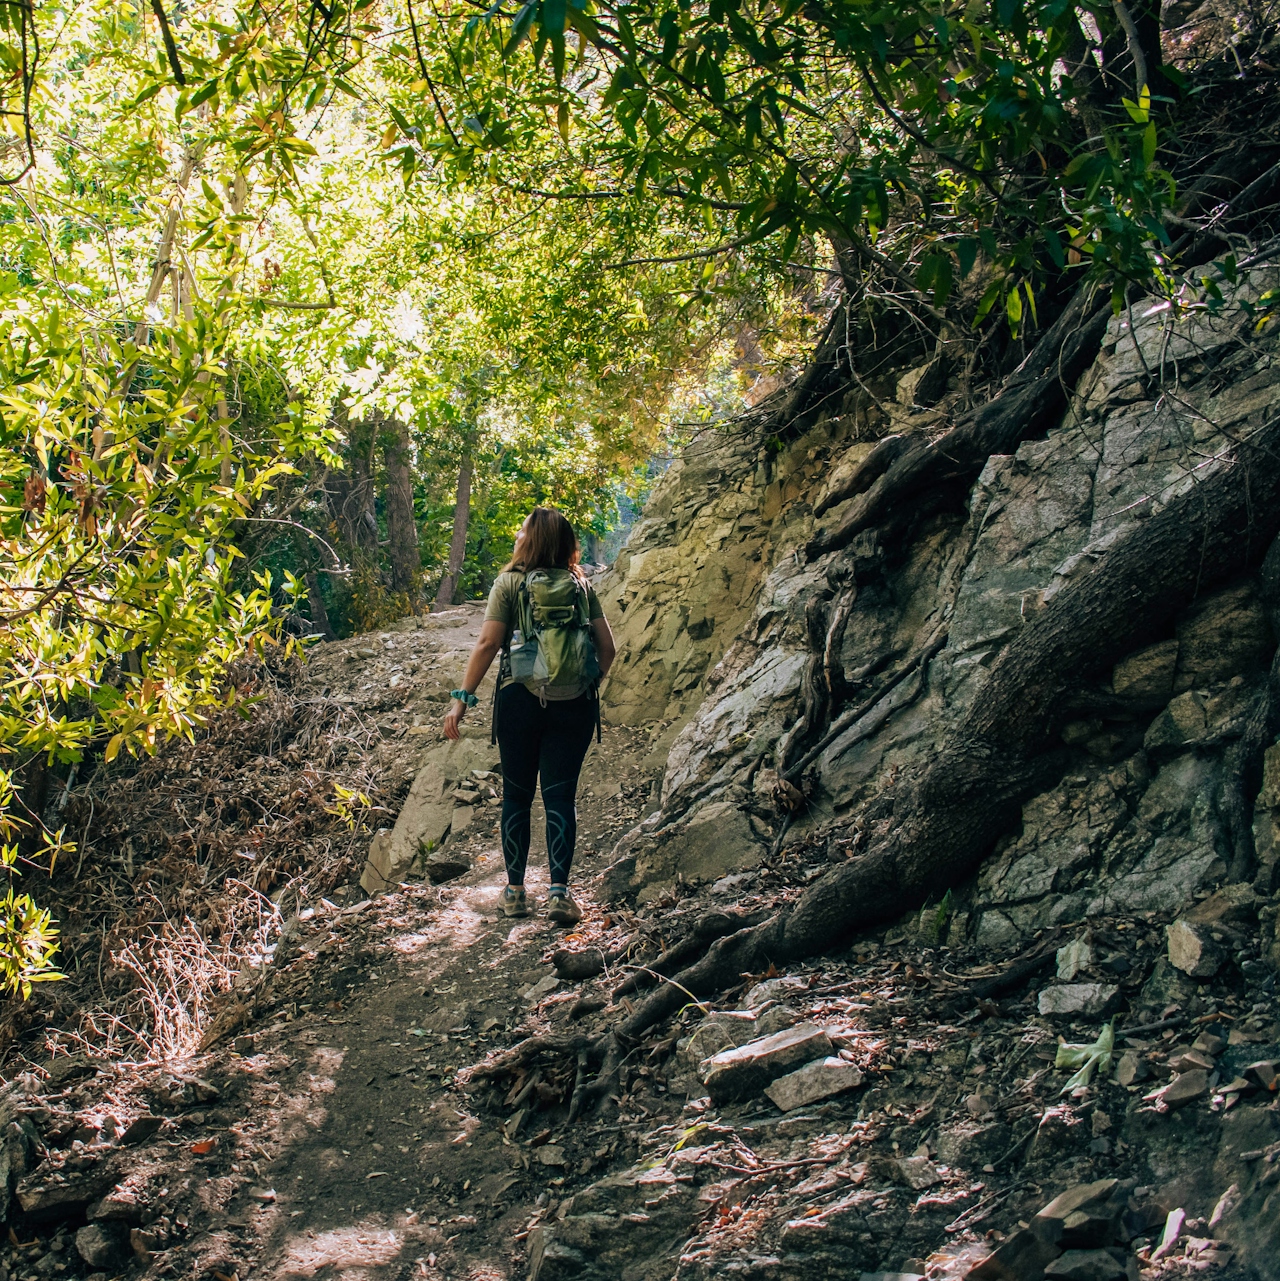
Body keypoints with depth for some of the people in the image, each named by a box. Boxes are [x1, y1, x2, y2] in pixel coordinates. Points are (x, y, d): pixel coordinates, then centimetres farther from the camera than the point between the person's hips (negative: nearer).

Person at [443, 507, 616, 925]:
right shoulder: (581, 586, 4)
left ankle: (515, 891, 16)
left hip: (521, 700, -1)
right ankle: (559, 891, -6)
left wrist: (462, 698, -7)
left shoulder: (509, 583, -4)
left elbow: (487, 643, -10)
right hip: (575, 705, 1)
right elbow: (607, 647, 2)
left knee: (516, 795, 11)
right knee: (561, 796, 3)